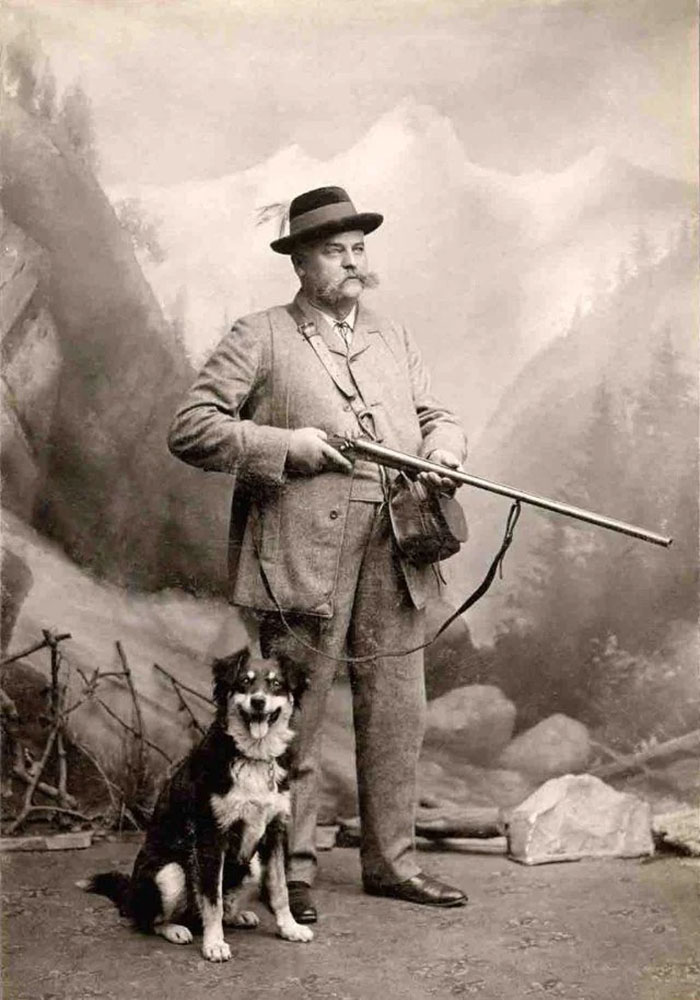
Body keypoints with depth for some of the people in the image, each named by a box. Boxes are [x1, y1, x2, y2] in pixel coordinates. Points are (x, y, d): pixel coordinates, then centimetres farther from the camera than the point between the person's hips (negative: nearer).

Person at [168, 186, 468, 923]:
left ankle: (391, 861, 23)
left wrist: (444, 444, 1)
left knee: (397, 712, 9)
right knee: (295, 716, 2)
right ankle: (292, 869, 17)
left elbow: (432, 414, 25)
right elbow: (190, 430, -4)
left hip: (394, 554, 5)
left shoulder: (393, 340, 21)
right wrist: (285, 446, -12)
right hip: (303, 554, -5)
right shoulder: (259, 339, 2)